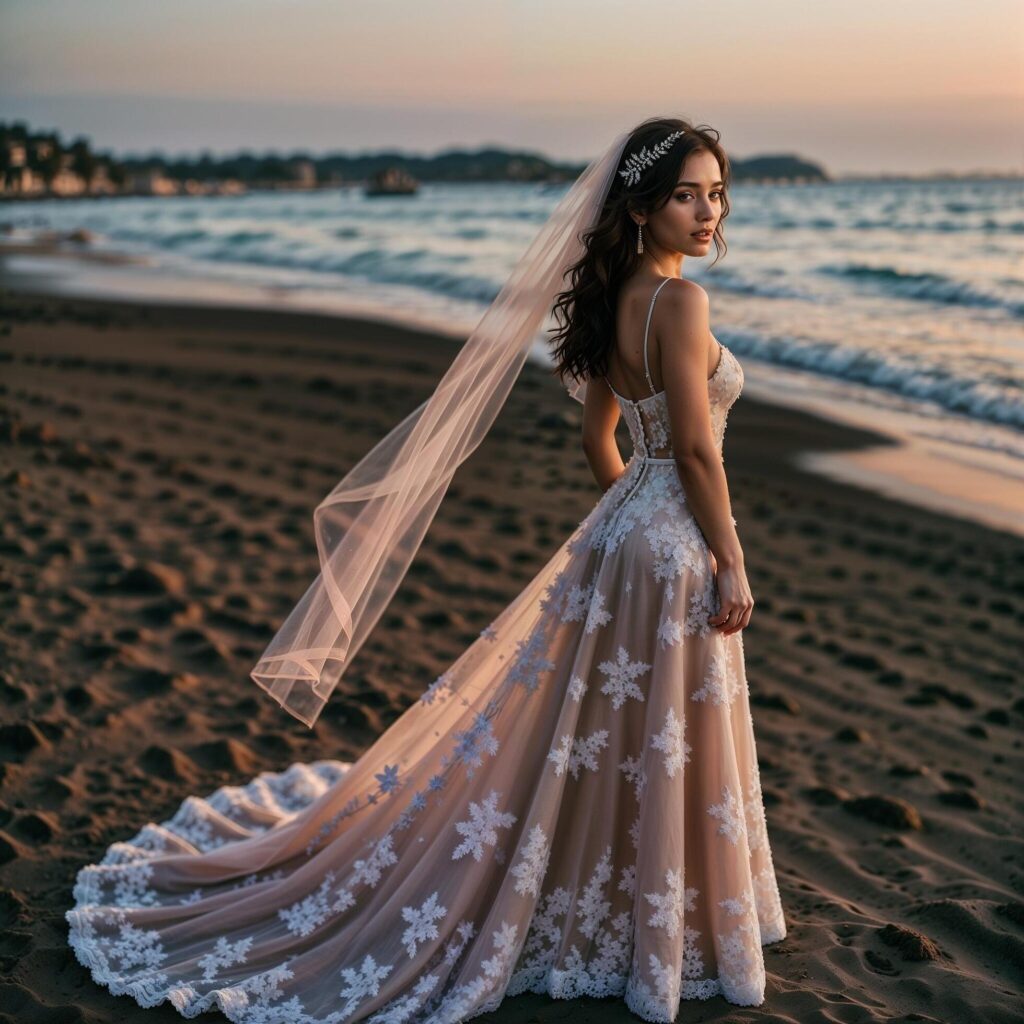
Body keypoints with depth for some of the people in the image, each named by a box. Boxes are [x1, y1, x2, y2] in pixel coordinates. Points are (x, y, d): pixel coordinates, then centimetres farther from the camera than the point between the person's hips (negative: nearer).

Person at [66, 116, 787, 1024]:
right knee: (658, 754, 5)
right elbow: (696, 449, -21)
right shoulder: (679, 300, -20)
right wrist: (732, 565, -14)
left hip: (622, 532, 9)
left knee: (602, 737, 19)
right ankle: (662, 946, 22)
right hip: (674, 547, -9)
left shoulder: (615, 298, 7)